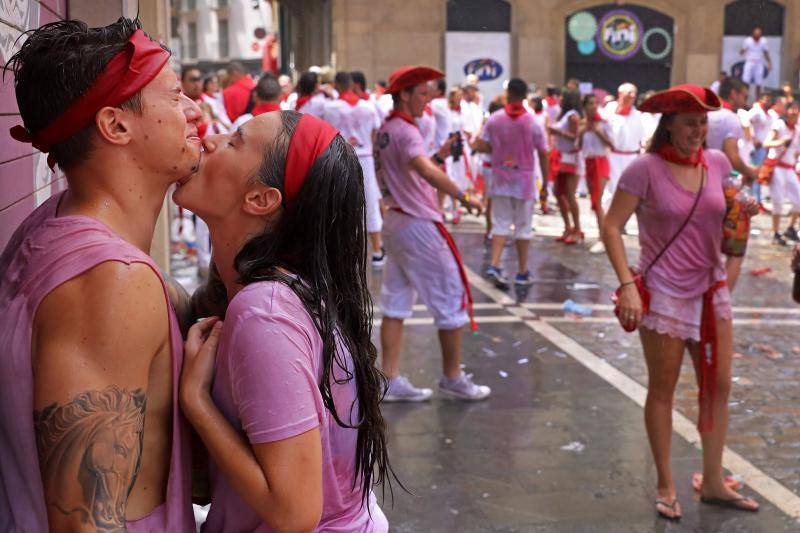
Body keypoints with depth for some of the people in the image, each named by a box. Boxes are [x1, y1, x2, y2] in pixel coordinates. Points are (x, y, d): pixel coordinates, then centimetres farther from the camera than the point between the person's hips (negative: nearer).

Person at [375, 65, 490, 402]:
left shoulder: (385, 130, 12)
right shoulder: (406, 131, -17)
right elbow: (424, 169, -36)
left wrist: (438, 156, 9)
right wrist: (463, 196, -37)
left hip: (395, 221, 9)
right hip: (419, 225, -9)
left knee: (395, 304, 10)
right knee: (451, 299, 2)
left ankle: (391, 380, 11)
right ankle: (453, 379, 10)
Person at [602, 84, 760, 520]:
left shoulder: (718, 163, 1)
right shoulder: (645, 169, -14)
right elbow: (611, 227, -14)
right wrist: (627, 284, -22)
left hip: (712, 291, 6)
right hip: (664, 294, -5)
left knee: (718, 386, 11)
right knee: (663, 390, 7)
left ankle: (713, 482, 27)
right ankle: (666, 486, 22)